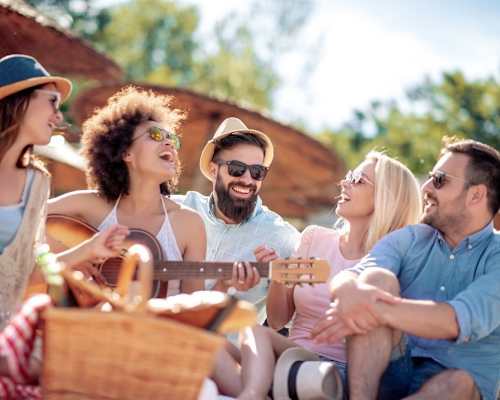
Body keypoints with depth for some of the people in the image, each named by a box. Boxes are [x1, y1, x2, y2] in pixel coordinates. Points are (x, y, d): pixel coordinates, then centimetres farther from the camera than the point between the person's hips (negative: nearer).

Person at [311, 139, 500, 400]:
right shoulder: (408, 239, 10)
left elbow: (461, 321, -21)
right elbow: (344, 278, -8)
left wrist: (378, 311, -31)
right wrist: (350, 292, -33)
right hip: (393, 371, 3)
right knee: (377, 278, -20)